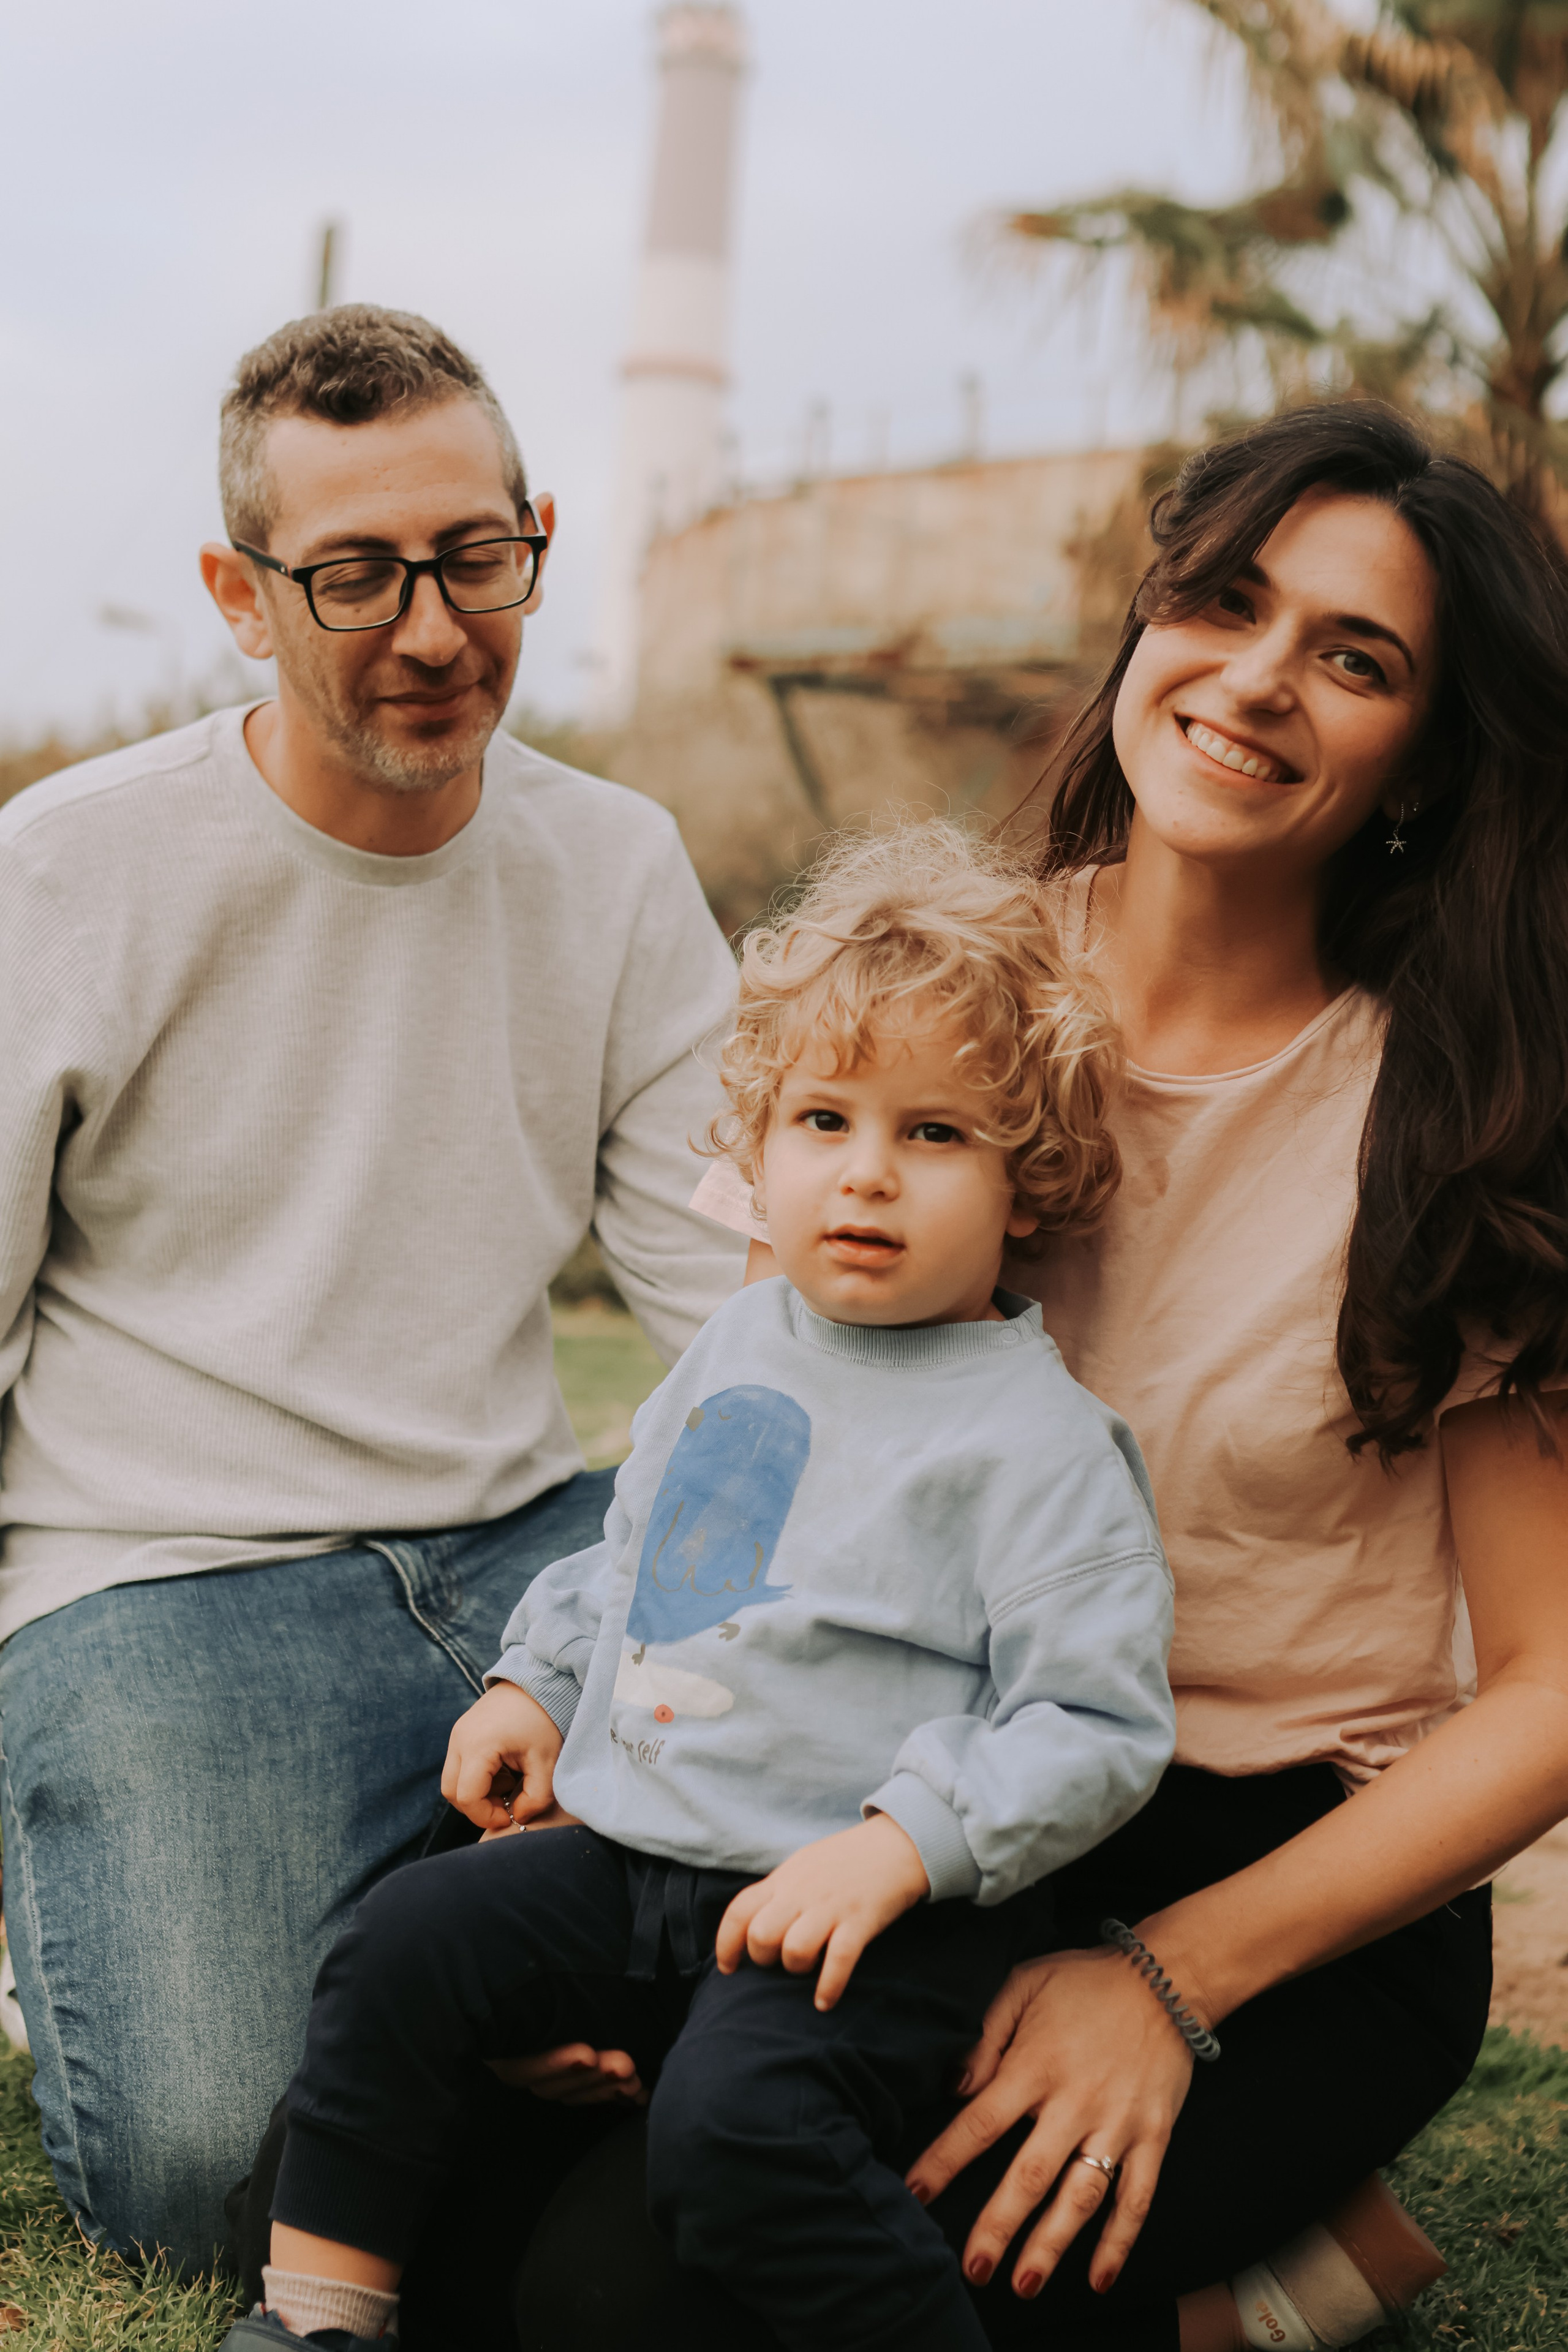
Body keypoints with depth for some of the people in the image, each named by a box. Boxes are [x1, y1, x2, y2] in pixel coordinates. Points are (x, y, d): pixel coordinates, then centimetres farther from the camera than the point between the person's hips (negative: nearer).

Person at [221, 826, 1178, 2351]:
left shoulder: (1038, 1438, -12)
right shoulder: (737, 1348, 11)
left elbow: (1095, 1724, -15)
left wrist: (893, 1848, -24)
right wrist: (534, 1681, 18)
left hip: (867, 1906, -7)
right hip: (633, 1847, 7)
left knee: (732, 2123, -29)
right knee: (404, 1947, -3)